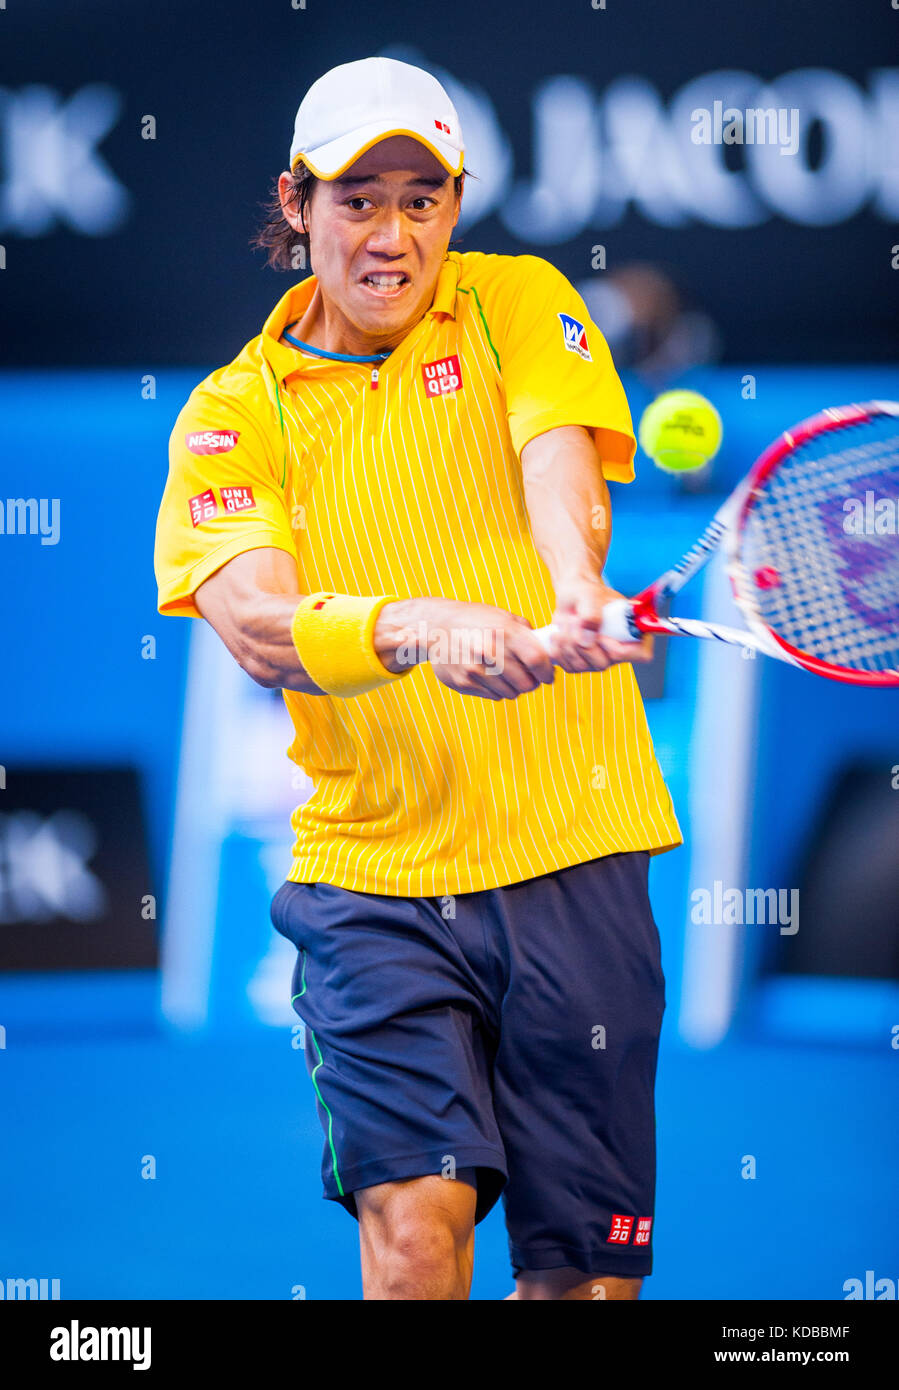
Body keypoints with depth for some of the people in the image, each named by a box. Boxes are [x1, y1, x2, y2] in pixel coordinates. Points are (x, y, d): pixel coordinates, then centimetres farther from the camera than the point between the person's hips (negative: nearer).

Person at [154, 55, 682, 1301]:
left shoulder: (519, 305, 6)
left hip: (572, 864, 1)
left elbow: (563, 471, -13)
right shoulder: (234, 413, 5)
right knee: (414, 1217, -18)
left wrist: (573, 590, -37)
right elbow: (256, 627, -12)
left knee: (582, 1268, 1)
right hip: (374, 879, -1)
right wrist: (422, 627, -32)